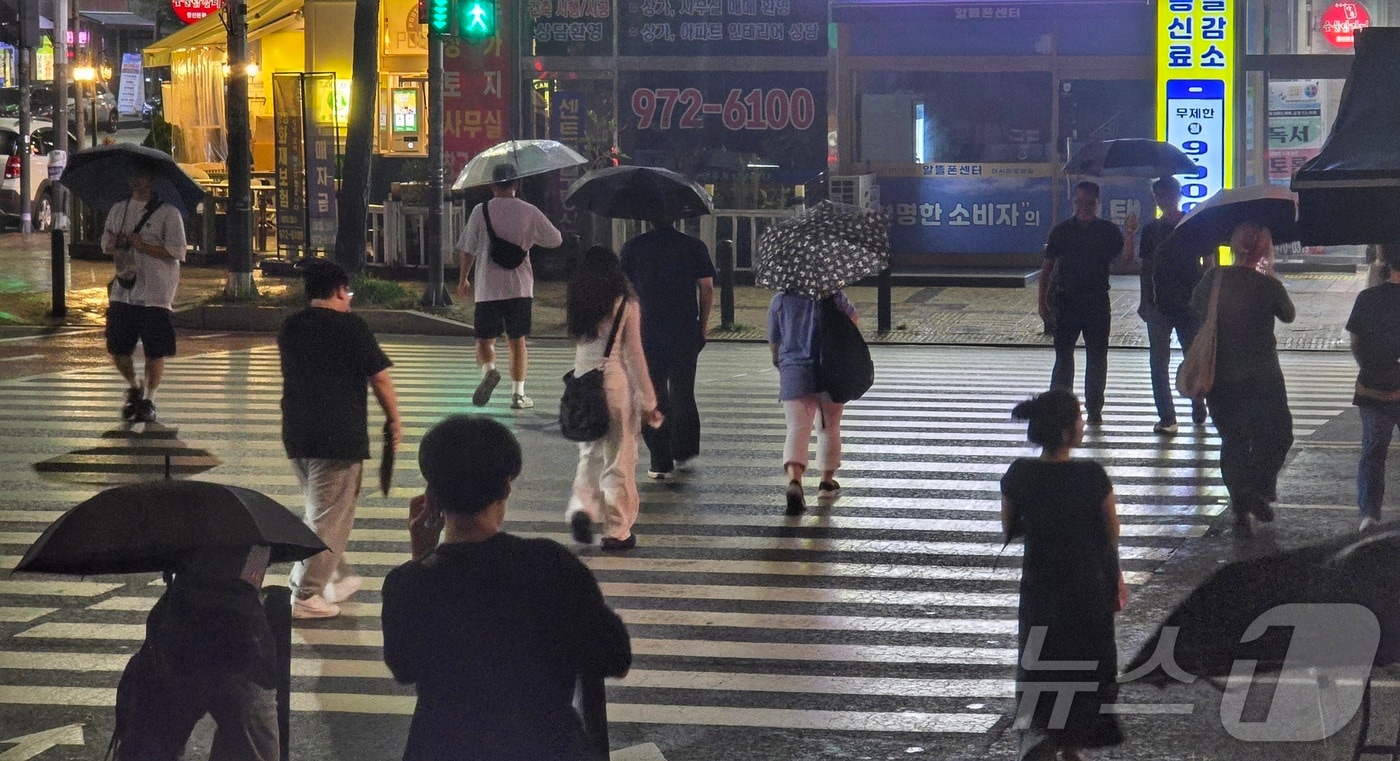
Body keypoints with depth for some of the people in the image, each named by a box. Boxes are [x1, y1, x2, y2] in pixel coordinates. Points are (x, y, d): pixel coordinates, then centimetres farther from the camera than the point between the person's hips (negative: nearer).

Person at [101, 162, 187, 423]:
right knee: (118, 347, 5)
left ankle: (149, 400, 12)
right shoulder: (118, 210, 13)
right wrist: (115, 244, -8)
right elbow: (105, 244, 16)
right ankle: (133, 388, 30)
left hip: (155, 293, -5)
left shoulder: (168, 213, -5)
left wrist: (142, 245, -17)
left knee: (155, 352, -2)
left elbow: (176, 251, -10)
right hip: (123, 290, 5)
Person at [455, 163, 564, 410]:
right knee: (517, 340, 11)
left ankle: (488, 369, -24)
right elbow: (556, 240, 12)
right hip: (520, 287, 1)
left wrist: (464, 279, 16)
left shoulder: (481, 211, -2)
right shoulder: (529, 212, 1)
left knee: (485, 339, 6)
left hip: (487, 288, -1)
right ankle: (518, 393, 9)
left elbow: (467, 250, 1)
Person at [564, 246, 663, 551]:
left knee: (589, 454, 17)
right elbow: (634, 355, -6)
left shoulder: (575, 305, 4)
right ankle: (616, 531, 10)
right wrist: (648, 402, -1)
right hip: (616, 384, -4)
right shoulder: (625, 305, -7)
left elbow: (577, 342, 5)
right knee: (619, 460, 5)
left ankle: (582, 507, -6)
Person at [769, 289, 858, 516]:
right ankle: (827, 482, 29)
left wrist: (779, 361, 32)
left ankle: (794, 480, -32)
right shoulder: (834, 297, 0)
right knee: (829, 427, 19)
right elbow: (852, 318, 19)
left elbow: (773, 343, 13)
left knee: (797, 429, -8)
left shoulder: (780, 301, 3)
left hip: (793, 373, 0)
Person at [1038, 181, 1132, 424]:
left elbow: (1126, 258, -11)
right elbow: (1047, 268, 6)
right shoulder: (1061, 231, 3)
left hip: (1097, 301, 0)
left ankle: (1095, 409, 12)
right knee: (1063, 354, 0)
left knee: (1097, 356, 5)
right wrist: (1043, 302, 1)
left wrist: (1130, 235, -27)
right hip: (1067, 301, 0)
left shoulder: (1108, 231, 3)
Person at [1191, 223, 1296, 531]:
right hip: (1260, 378, -4)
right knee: (1276, 433, 12)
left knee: (1232, 440, 15)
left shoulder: (1211, 281, -2)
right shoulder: (1267, 286, -12)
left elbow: (1195, 309, 15)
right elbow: (1289, 315, 6)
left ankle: (1239, 507, 15)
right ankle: (1257, 488, -5)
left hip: (1218, 379, 4)